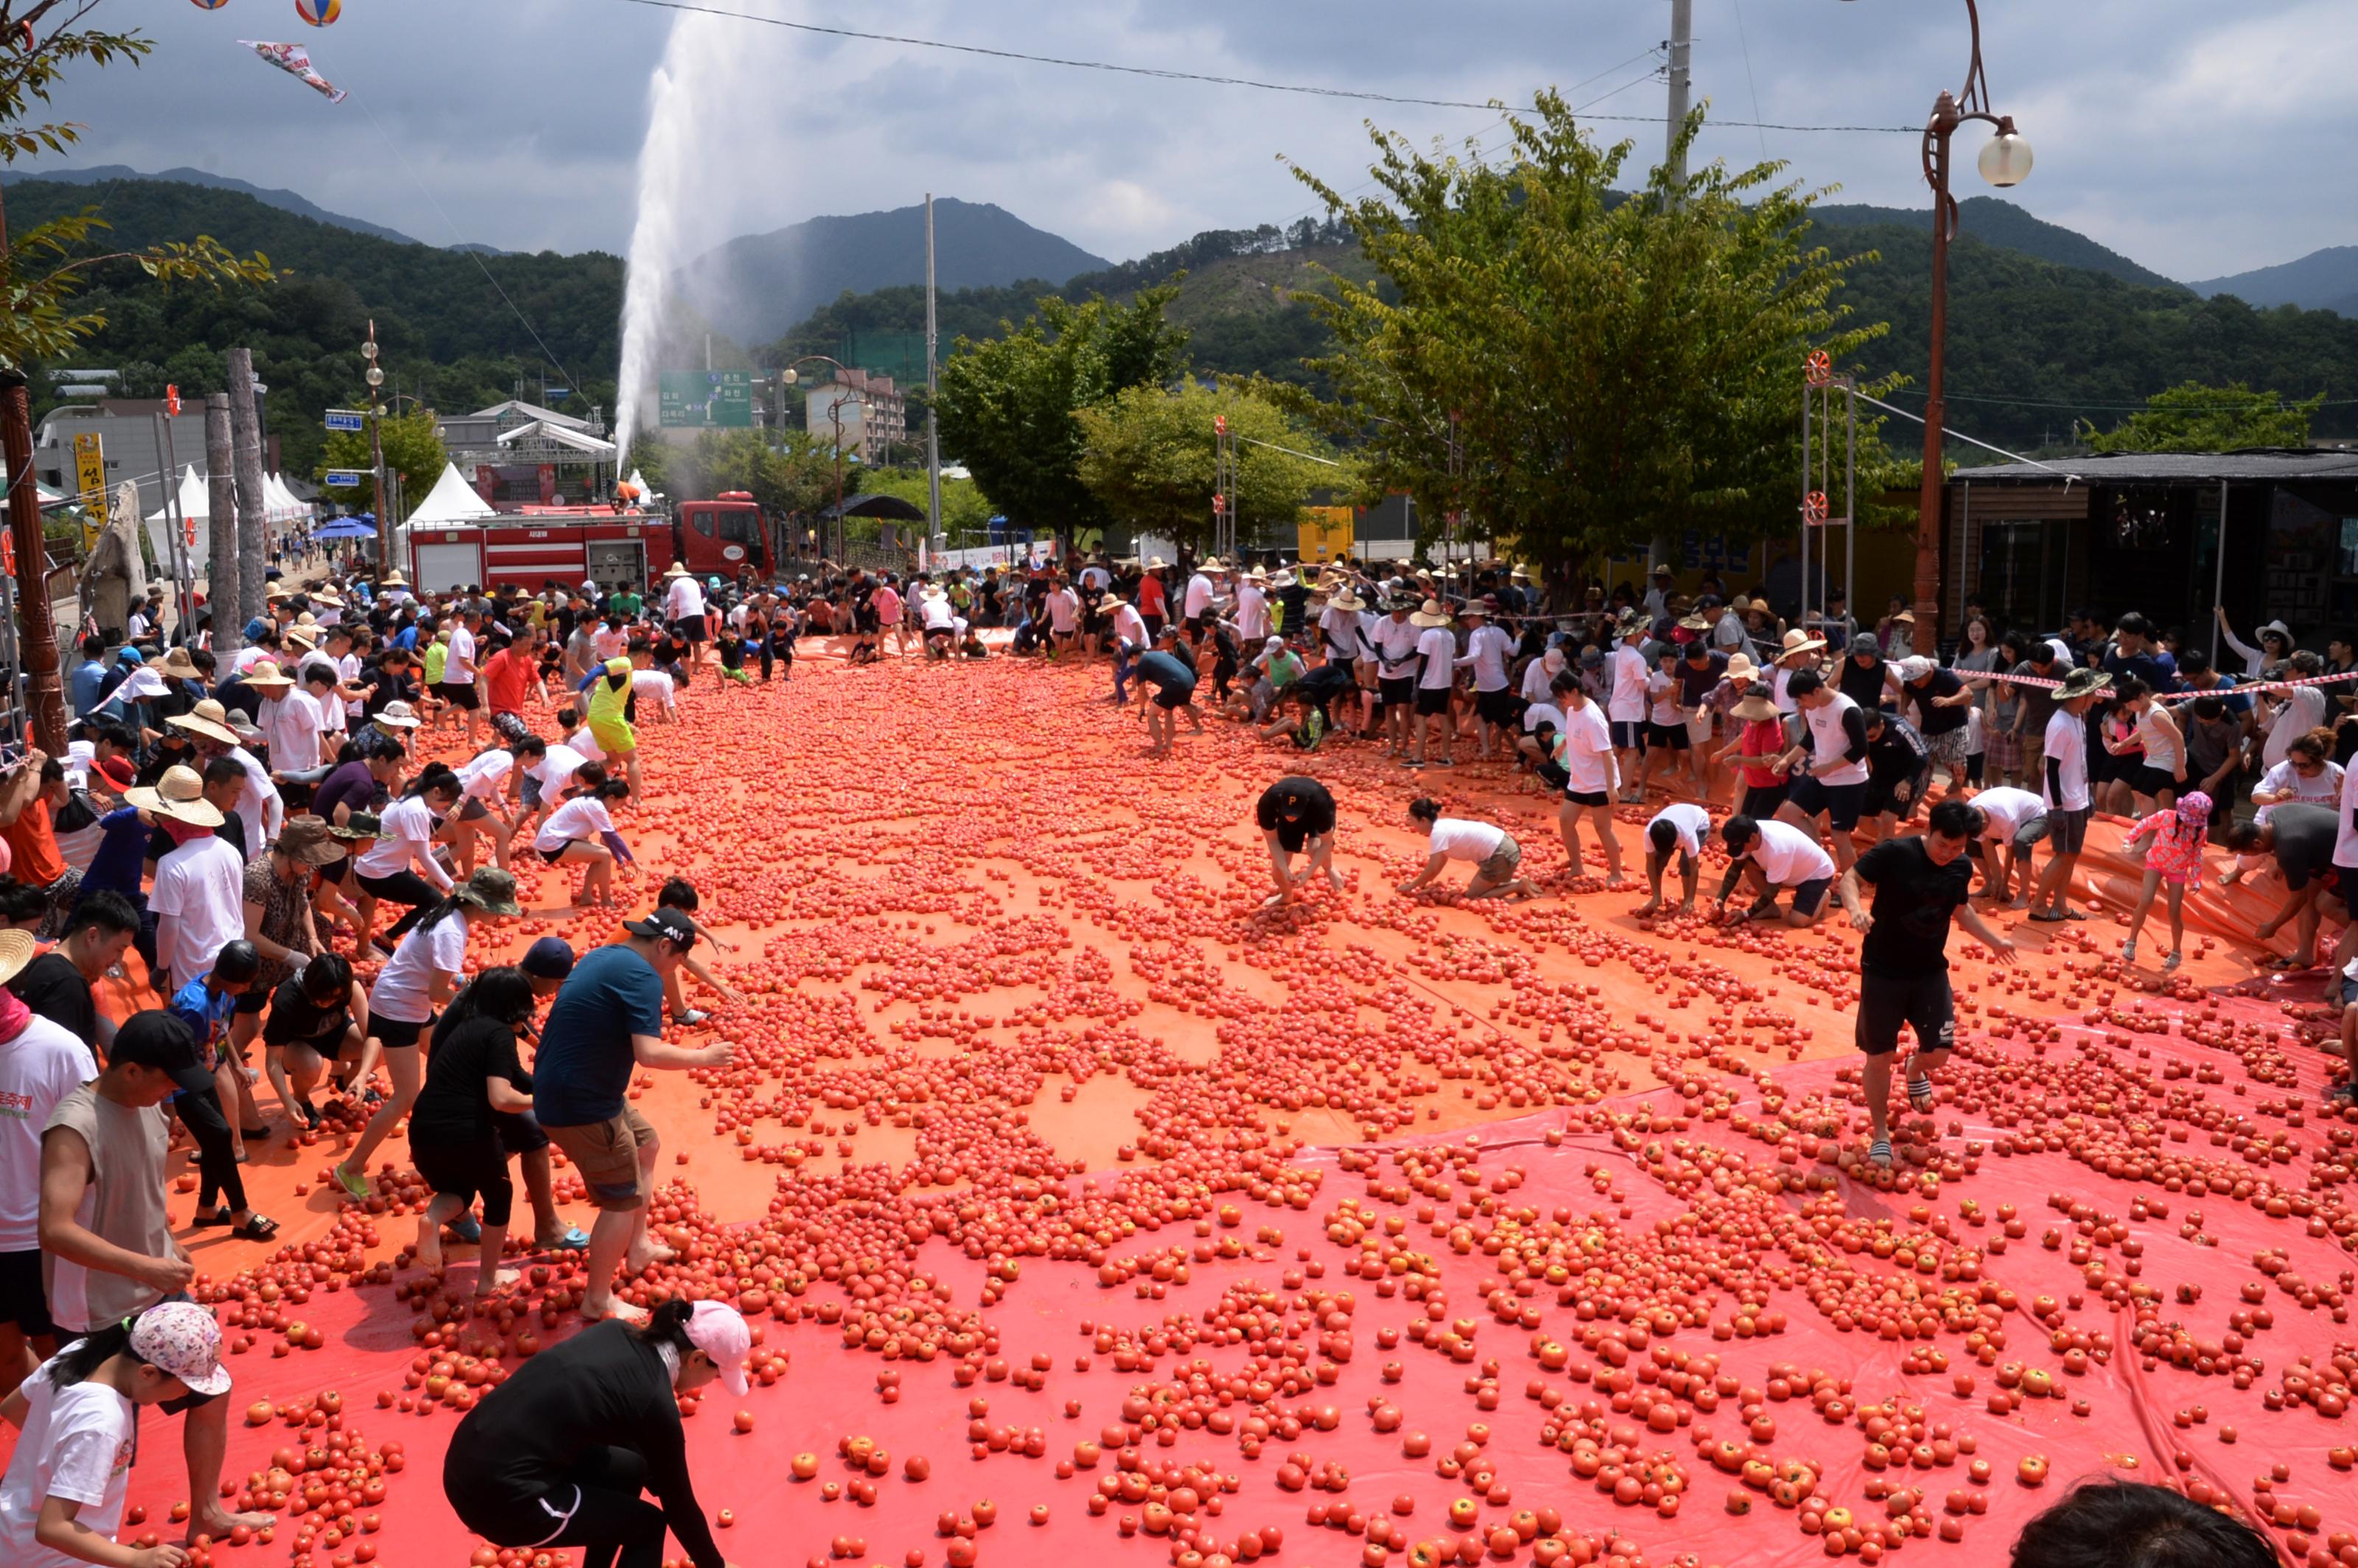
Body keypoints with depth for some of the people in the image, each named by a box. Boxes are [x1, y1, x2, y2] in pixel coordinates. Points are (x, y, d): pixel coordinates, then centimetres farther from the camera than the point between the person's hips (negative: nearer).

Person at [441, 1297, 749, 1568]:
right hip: (501, 1495, -8)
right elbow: (679, 1502, 2)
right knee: (647, 1526, 9)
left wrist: (657, 1480, 33)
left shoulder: (618, 1334, 7)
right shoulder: (654, 1401, -12)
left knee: (629, 1469, 22)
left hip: (469, 1457, 8)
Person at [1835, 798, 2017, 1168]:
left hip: (1931, 973, 4)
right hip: (1882, 972, -4)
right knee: (1879, 1056, 3)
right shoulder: (1895, 853, -20)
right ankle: (1880, 1135, 20)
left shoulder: (1962, 868, -3)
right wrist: (1855, 908, -35)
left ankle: (1916, 1069, 41)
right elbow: (1851, 877, -16)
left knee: (1938, 1052, 2)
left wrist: (1994, 941, 15)